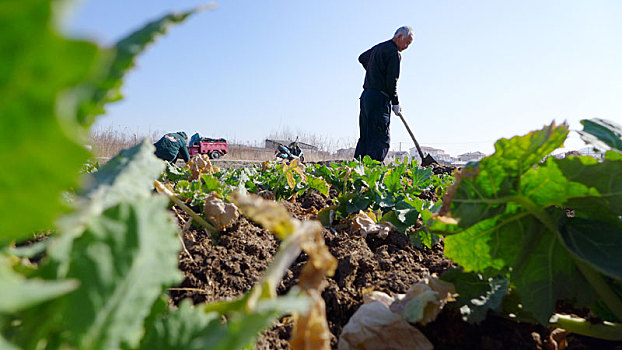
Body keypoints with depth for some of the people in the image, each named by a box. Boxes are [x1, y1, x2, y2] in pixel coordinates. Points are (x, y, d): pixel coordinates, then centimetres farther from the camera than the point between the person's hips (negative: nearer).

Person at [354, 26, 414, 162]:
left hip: (365, 95, 9)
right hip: (379, 97, -9)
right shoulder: (394, 53, -8)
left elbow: (362, 58, 37)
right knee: (381, 138, -10)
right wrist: (395, 103, -4)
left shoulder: (378, 47, 19)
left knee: (365, 137, 8)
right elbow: (391, 81, -13)